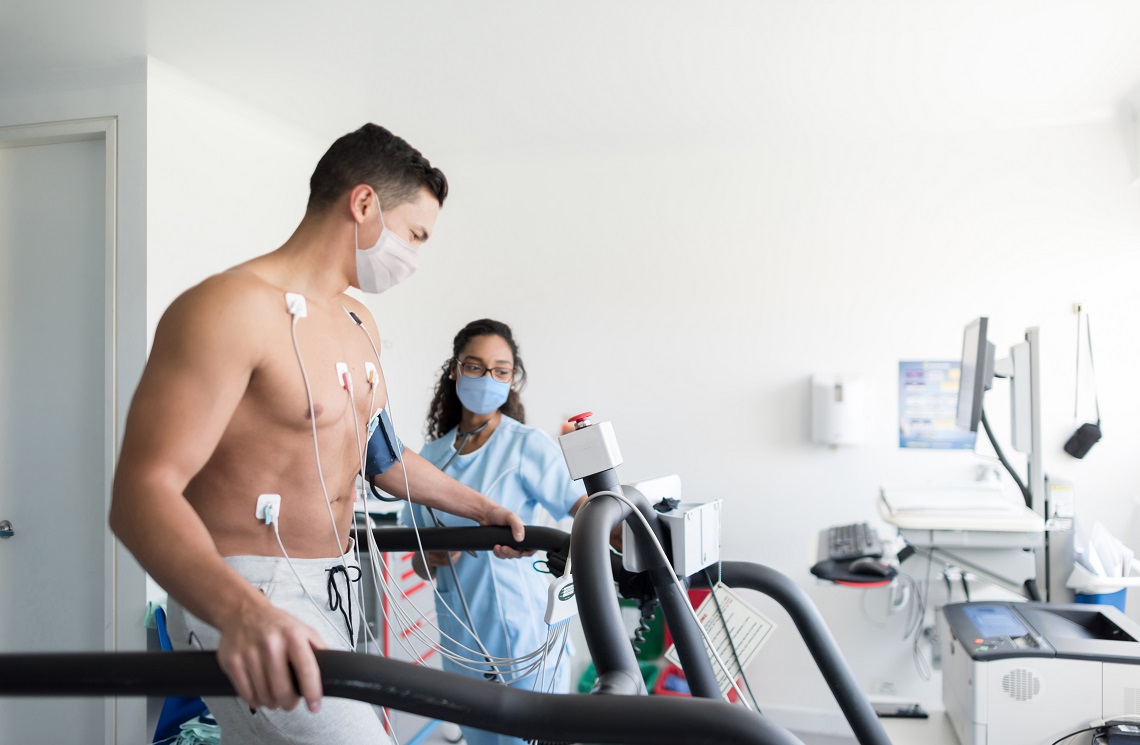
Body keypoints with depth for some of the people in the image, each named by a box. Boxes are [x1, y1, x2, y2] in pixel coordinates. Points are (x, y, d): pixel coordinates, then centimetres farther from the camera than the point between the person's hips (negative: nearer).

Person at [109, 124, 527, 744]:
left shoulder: (358, 322, 12)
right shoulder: (234, 307, -18)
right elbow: (142, 492, -27)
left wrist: (475, 506, 27)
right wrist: (242, 611, -43)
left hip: (330, 595, 9)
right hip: (244, 607, -9)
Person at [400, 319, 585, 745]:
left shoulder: (527, 444, -9)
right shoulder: (431, 455, 6)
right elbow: (419, 559, 12)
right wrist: (430, 559, -11)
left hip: (523, 634, -5)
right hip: (460, 636, 5)